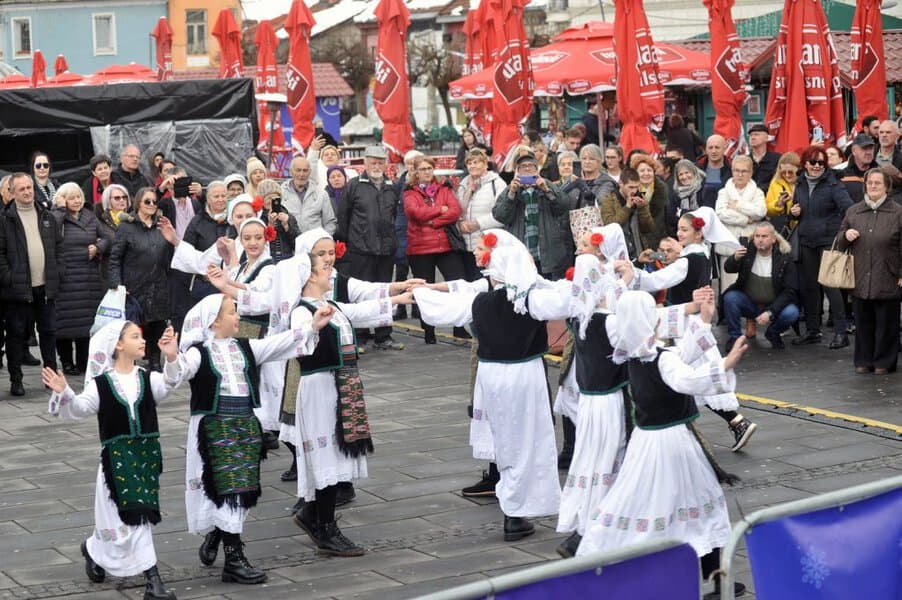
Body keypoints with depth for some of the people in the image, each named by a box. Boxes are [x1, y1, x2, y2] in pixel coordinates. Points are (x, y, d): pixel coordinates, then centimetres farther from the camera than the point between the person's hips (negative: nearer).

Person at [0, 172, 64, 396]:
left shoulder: (47, 217, 11)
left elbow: (58, 245, 16)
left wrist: (57, 271, 6)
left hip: (46, 286, 4)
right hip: (18, 288, -4)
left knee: (49, 332, 9)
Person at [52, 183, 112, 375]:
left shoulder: (90, 217, 12)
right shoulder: (57, 218, -2)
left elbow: (107, 237, 17)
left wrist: (98, 247, -3)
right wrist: (61, 209, -14)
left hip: (89, 278, 4)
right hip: (65, 278, -4)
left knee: (87, 320, 6)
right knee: (66, 321, -4)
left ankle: (83, 361, 15)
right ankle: (67, 362, 6)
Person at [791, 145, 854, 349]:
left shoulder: (833, 185, -9)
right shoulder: (800, 185, 11)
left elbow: (848, 207, -21)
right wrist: (793, 212, 2)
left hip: (828, 242, -6)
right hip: (807, 242, 6)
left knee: (830, 285, -10)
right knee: (809, 286, 11)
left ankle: (840, 332, -5)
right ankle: (812, 330, 22)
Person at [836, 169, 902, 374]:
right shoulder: (853, 211, 9)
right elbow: (839, 243, 18)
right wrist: (846, 235, -5)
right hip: (860, 279, 3)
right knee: (863, 322, 9)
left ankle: (884, 362, 13)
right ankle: (864, 361, 18)